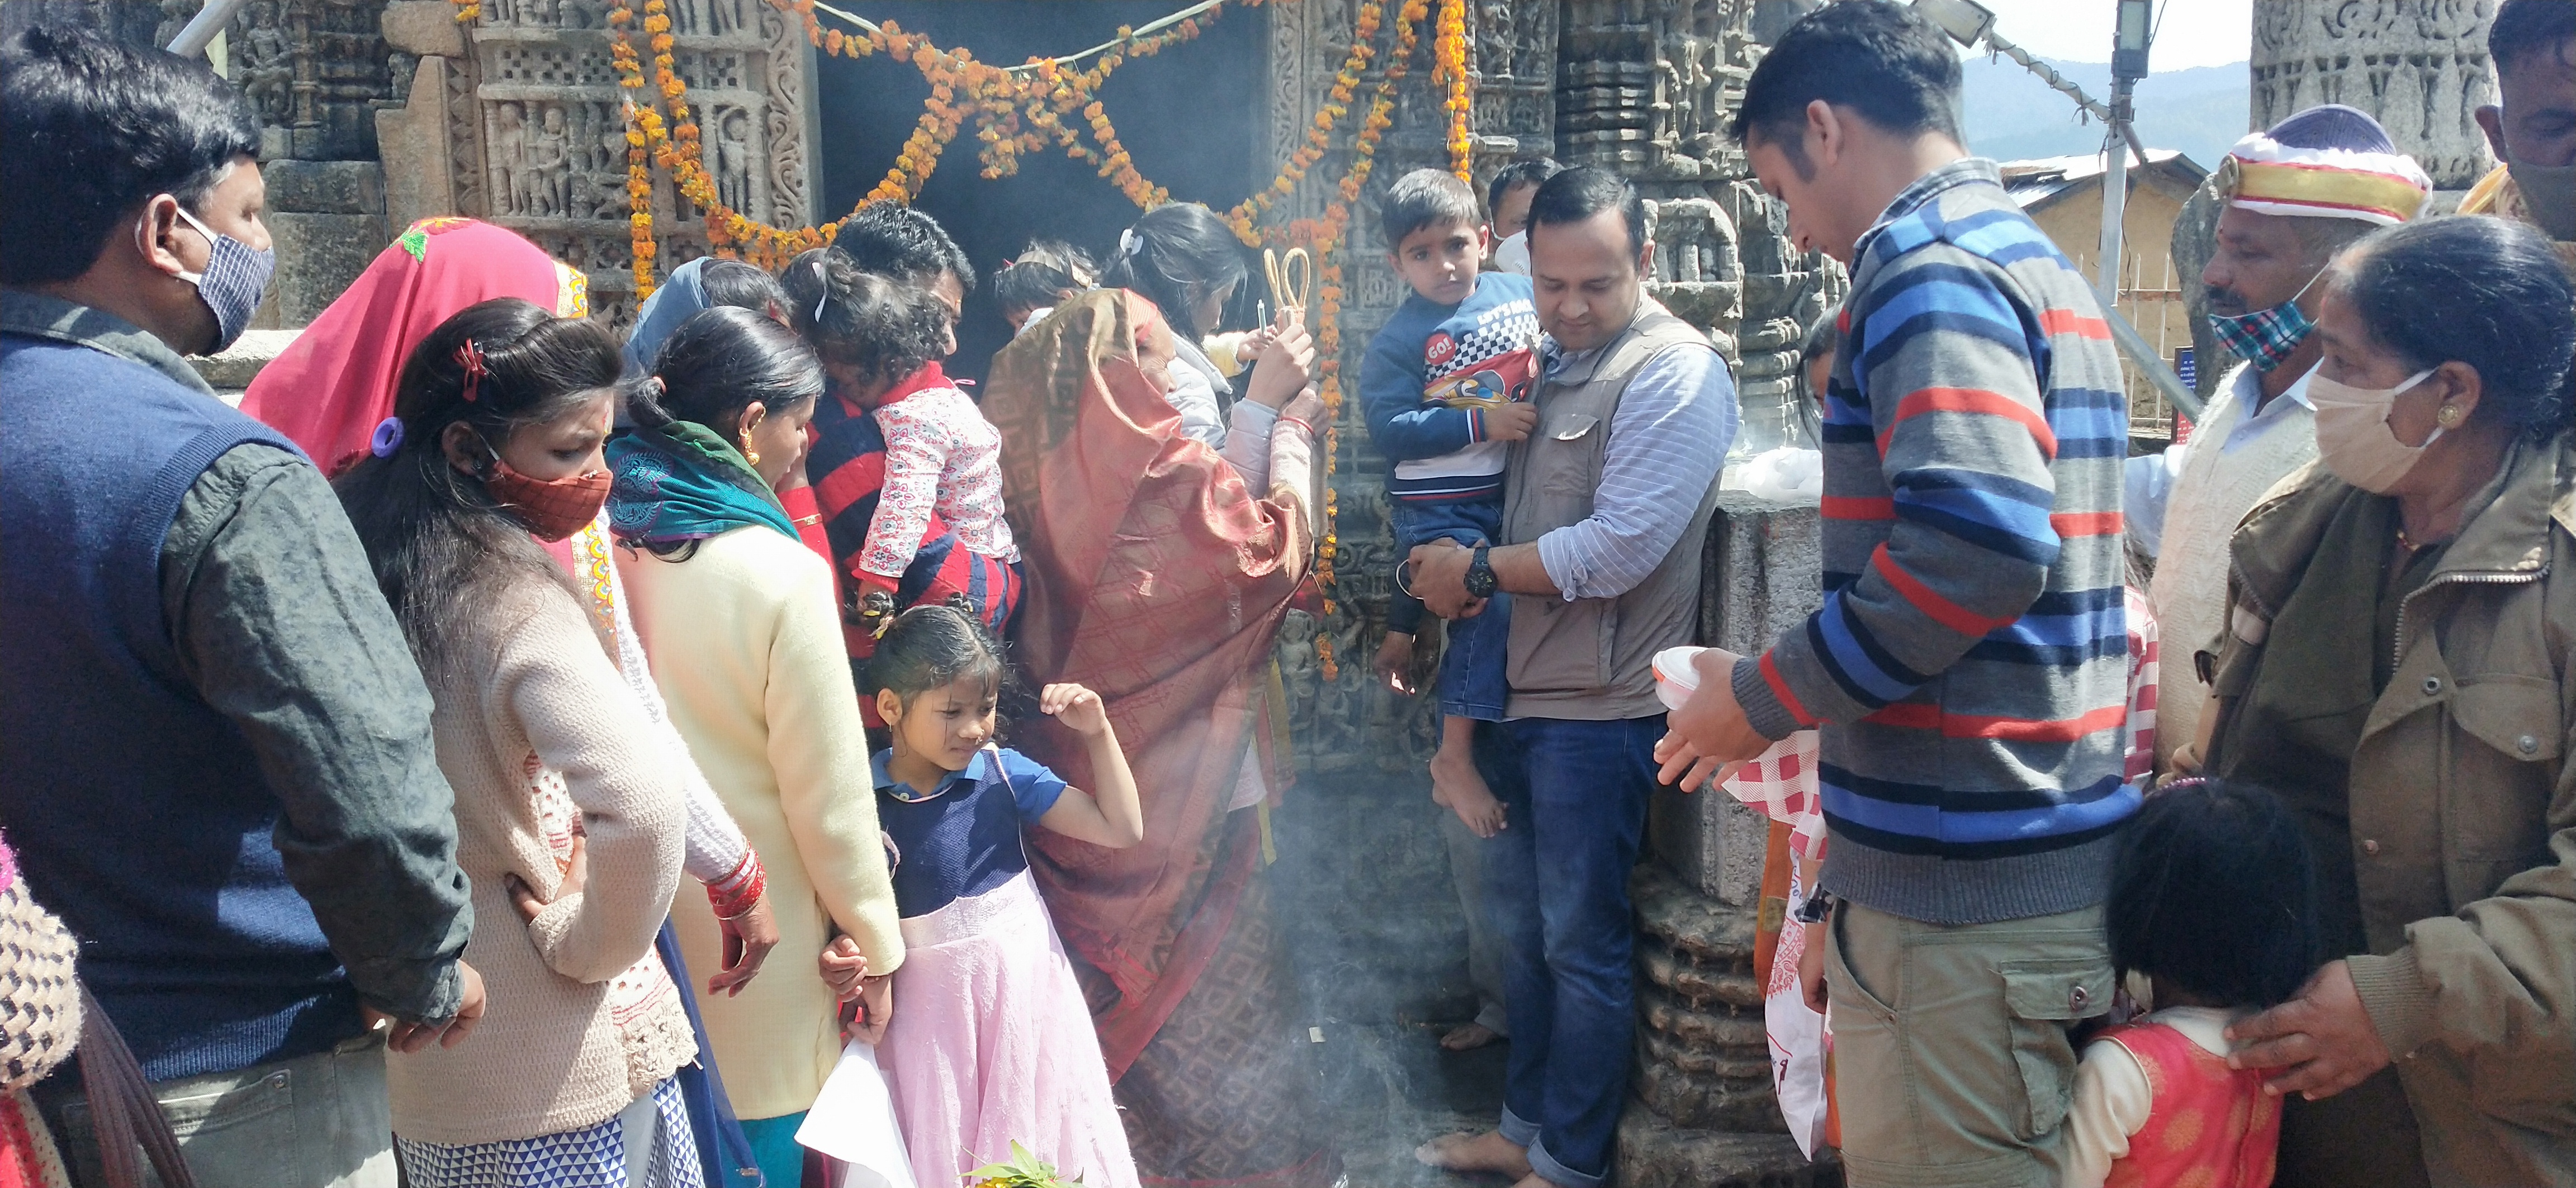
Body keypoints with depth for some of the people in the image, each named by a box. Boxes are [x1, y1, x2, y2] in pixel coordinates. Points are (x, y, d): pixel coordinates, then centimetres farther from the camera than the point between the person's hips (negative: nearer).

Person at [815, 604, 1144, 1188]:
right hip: (930, 1003, -2)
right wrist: (843, 955, -26)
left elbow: (1122, 829, -4)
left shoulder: (1002, 771, -5)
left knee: (1038, 1140, 11)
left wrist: (1098, 732, -12)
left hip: (1023, 986, 2)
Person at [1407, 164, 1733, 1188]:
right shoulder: (1546, 361, 13)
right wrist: (1444, 594, 2)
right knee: (1520, 920, 17)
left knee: (1581, 941, 2)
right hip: (1518, 691, 8)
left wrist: (1475, 572, -11)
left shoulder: (1674, 371, -14)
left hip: (1598, 708, -8)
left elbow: (1618, 549, -22)